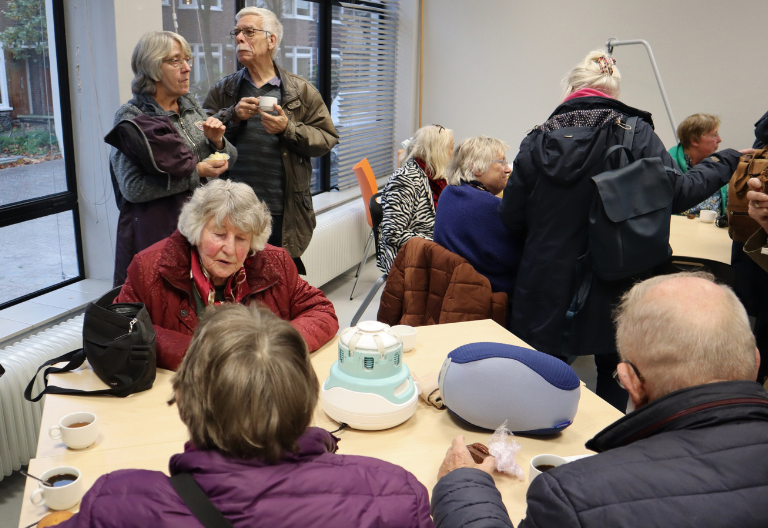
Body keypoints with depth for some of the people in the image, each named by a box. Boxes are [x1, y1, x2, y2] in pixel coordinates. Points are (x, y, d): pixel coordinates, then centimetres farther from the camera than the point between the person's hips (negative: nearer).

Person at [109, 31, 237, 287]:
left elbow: (228, 161, 16)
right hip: (157, 233, -5)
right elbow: (132, 188, -19)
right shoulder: (131, 117, -8)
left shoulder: (191, 105, 10)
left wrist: (217, 141, -6)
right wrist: (196, 173, -19)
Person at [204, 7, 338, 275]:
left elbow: (327, 138, 1)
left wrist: (289, 129, -13)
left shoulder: (301, 91, 6)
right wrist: (233, 116, -11)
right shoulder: (222, 91, 12)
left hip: (284, 214, -1)